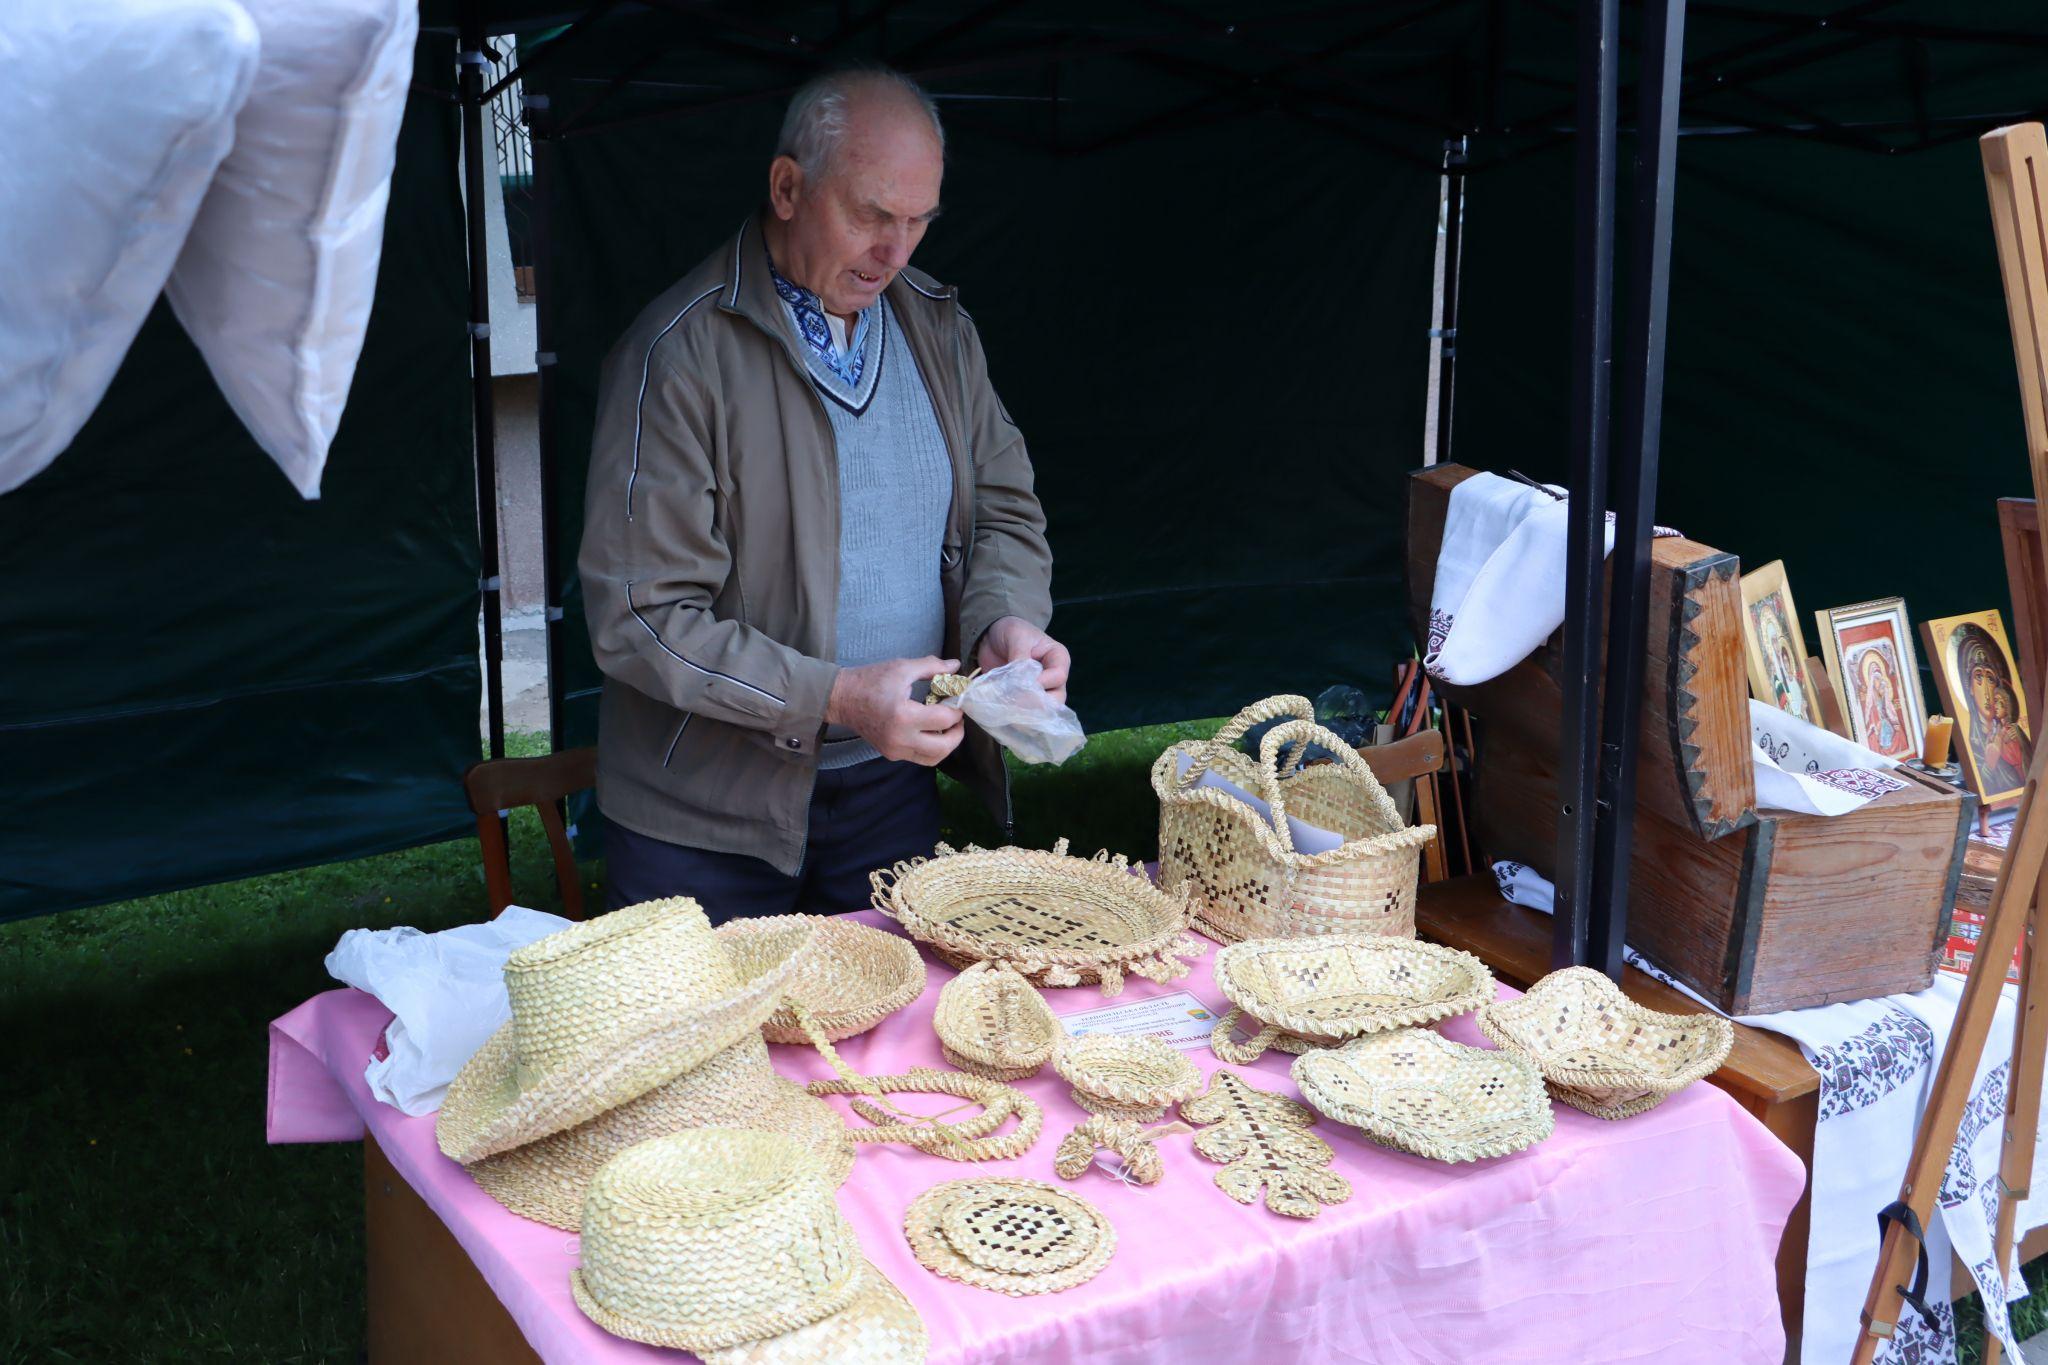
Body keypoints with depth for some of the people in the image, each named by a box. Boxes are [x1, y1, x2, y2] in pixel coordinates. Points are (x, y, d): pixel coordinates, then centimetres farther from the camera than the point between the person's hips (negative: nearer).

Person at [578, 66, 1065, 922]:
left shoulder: (939, 330, 5)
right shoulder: (679, 355, -16)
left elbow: (1004, 509, 12)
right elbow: (640, 619, -19)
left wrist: (1007, 622, -11)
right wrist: (838, 698, -26)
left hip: (890, 788, 5)